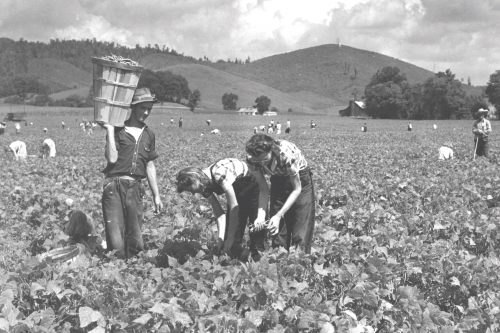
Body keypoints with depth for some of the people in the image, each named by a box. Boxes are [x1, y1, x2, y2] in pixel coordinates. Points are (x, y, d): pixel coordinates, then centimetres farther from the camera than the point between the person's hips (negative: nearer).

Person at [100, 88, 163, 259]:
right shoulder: (118, 130, 1)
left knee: (135, 241, 6)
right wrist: (110, 130, -11)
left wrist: (156, 195, 19)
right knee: (116, 241, -9)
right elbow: (112, 158, -11)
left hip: (135, 187, 5)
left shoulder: (148, 134, 16)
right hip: (114, 186, -5)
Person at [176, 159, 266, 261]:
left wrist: (230, 238, -32)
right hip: (236, 187, 7)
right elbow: (219, 214, -12)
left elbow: (234, 208, -35)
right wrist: (221, 238, -23)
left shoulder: (219, 174, -37)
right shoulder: (205, 185, -13)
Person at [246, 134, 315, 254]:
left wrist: (279, 216, -32)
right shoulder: (252, 160, -24)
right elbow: (264, 189, -14)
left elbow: (297, 189, -25)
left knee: (301, 234, -9)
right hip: (278, 180, 4)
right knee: (277, 231, 0)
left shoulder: (286, 155, -37)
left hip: (300, 180, -4)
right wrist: (261, 216, -28)